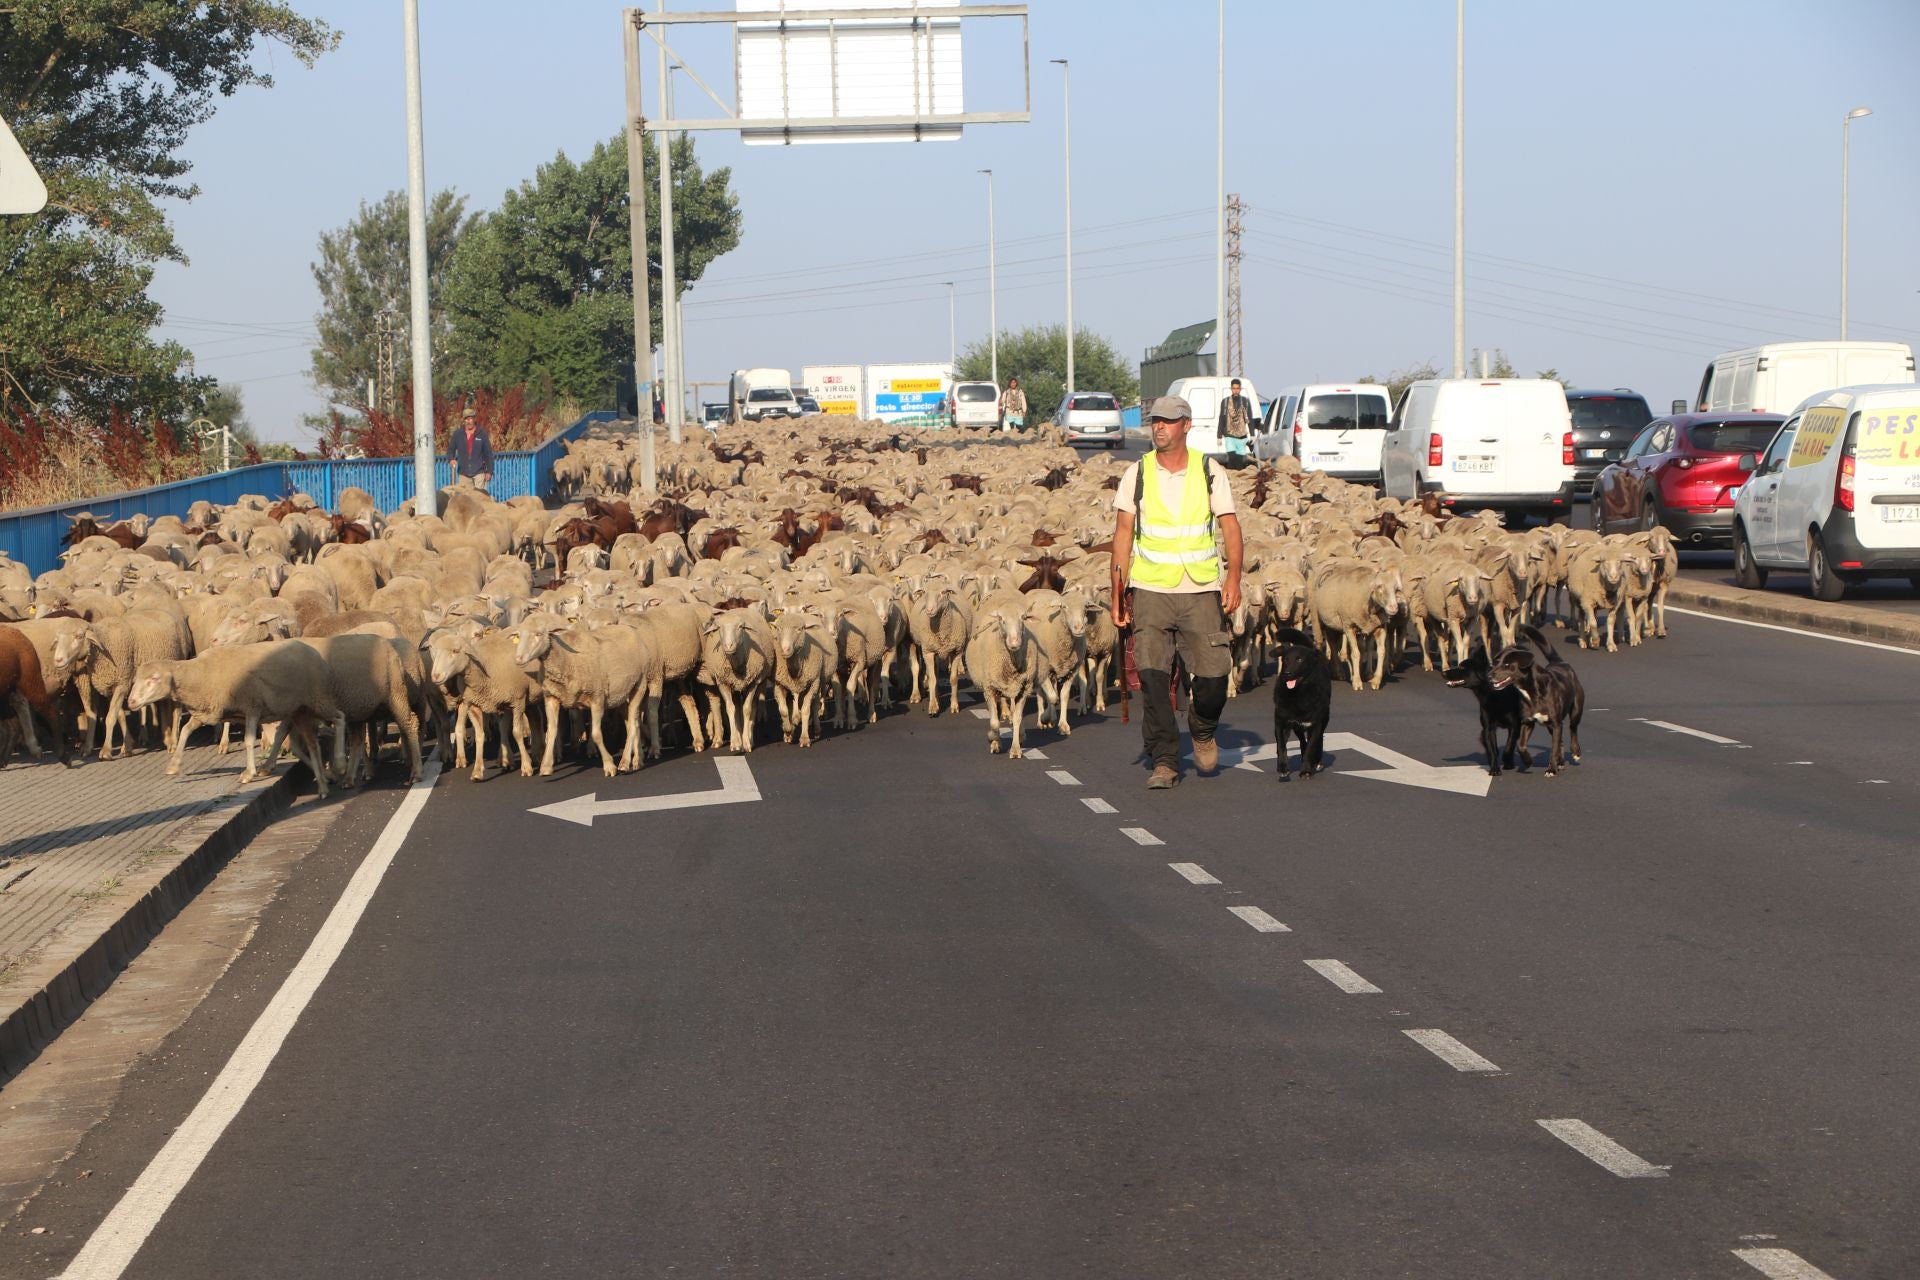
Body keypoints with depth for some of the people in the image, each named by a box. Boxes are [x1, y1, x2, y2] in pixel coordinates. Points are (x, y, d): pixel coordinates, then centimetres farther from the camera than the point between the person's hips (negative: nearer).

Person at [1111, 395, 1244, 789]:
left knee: (1213, 674, -4)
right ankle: (1164, 761, -1)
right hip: (1150, 590, 0)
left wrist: (1233, 578, -16)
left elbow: (1230, 526, -1)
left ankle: (1203, 730, 28)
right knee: (1153, 676, -9)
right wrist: (1118, 593, -2)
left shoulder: (1210, 473, 3)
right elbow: (1123, 532, 4)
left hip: (1201, 592, 0)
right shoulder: (1137, 474, 4)